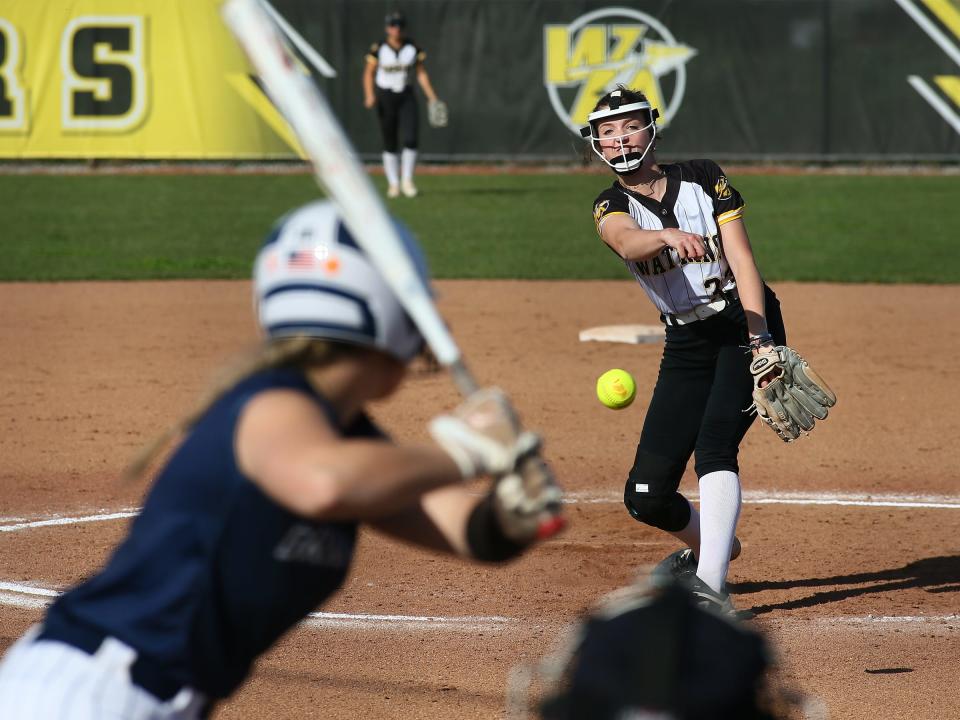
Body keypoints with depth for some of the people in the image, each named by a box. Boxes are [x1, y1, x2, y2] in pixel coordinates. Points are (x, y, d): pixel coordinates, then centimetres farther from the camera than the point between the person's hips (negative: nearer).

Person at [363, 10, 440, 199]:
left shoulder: (413, 48, 0)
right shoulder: (378, 49, -6)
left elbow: (421, 73, 3)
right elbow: (368, 73, -3)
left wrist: (432, 96, -5)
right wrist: (369, 95, -18)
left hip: (407, 98, 1)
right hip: (385, 97, -1)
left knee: (410, 139, -14)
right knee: (390, 144, 2)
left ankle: (407, 181, -3)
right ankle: (393, 184, 12)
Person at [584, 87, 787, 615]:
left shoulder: (703, 178, -3)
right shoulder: (610, 206, 0)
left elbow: (741, 258, -10)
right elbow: (627, 241, -26)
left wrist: (760, 341, -23)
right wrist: (669, 235, -49)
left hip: (746, 327, -4)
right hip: (686, 346, 4)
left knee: (714, 447, -27)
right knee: (646, 497, -1)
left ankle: (710, 585, -33)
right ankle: (709, 544, 30)